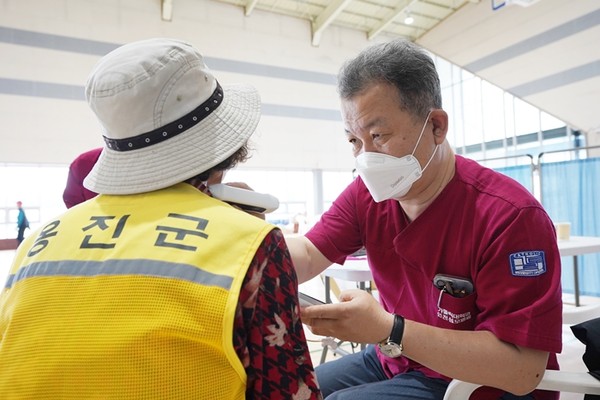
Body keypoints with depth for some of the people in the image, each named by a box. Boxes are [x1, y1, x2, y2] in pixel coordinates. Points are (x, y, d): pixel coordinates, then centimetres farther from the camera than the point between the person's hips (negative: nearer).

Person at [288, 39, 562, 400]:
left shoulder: (511, 216, -26)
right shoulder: (367, 194, -6)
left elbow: (523, 370, -27)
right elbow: (308, 257, -9)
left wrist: (386, 330, -35)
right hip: (394, 363, 6)